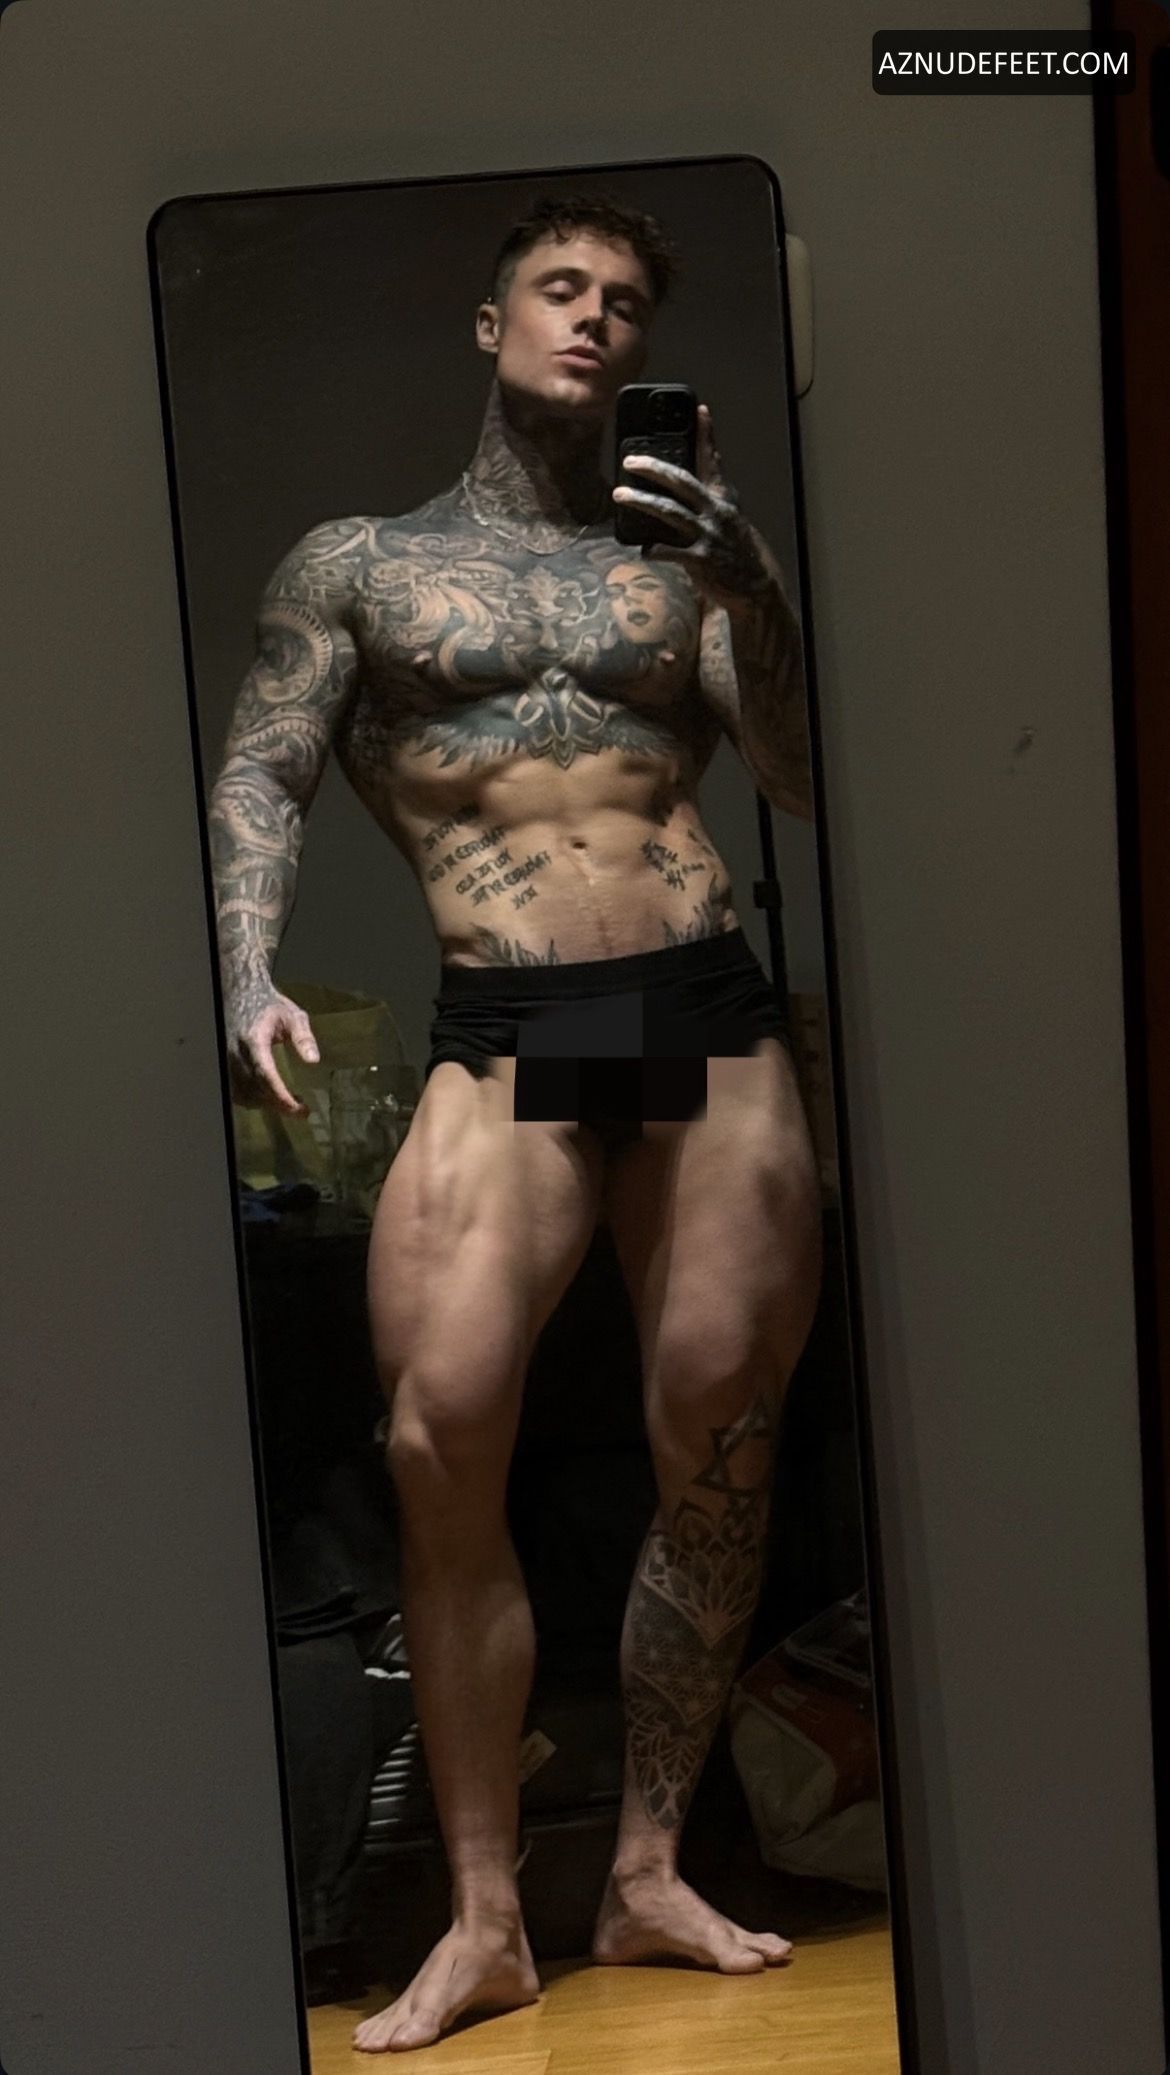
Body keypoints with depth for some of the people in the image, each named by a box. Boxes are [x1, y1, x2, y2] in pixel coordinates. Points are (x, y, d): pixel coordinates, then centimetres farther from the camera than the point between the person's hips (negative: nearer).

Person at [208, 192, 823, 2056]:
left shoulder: (688, 558, 18)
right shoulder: (355, 562, 16)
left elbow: (810, 786, 9)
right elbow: (259, 780, 7)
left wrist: (752, 592, -5)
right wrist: (249, 973, -11)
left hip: (715, 1018, 2)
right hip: (504, 1039, -2)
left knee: (716, 1454, 1)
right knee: (443, 1445, -15)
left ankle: (649, 1873, 19)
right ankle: (486, 1920, 2)